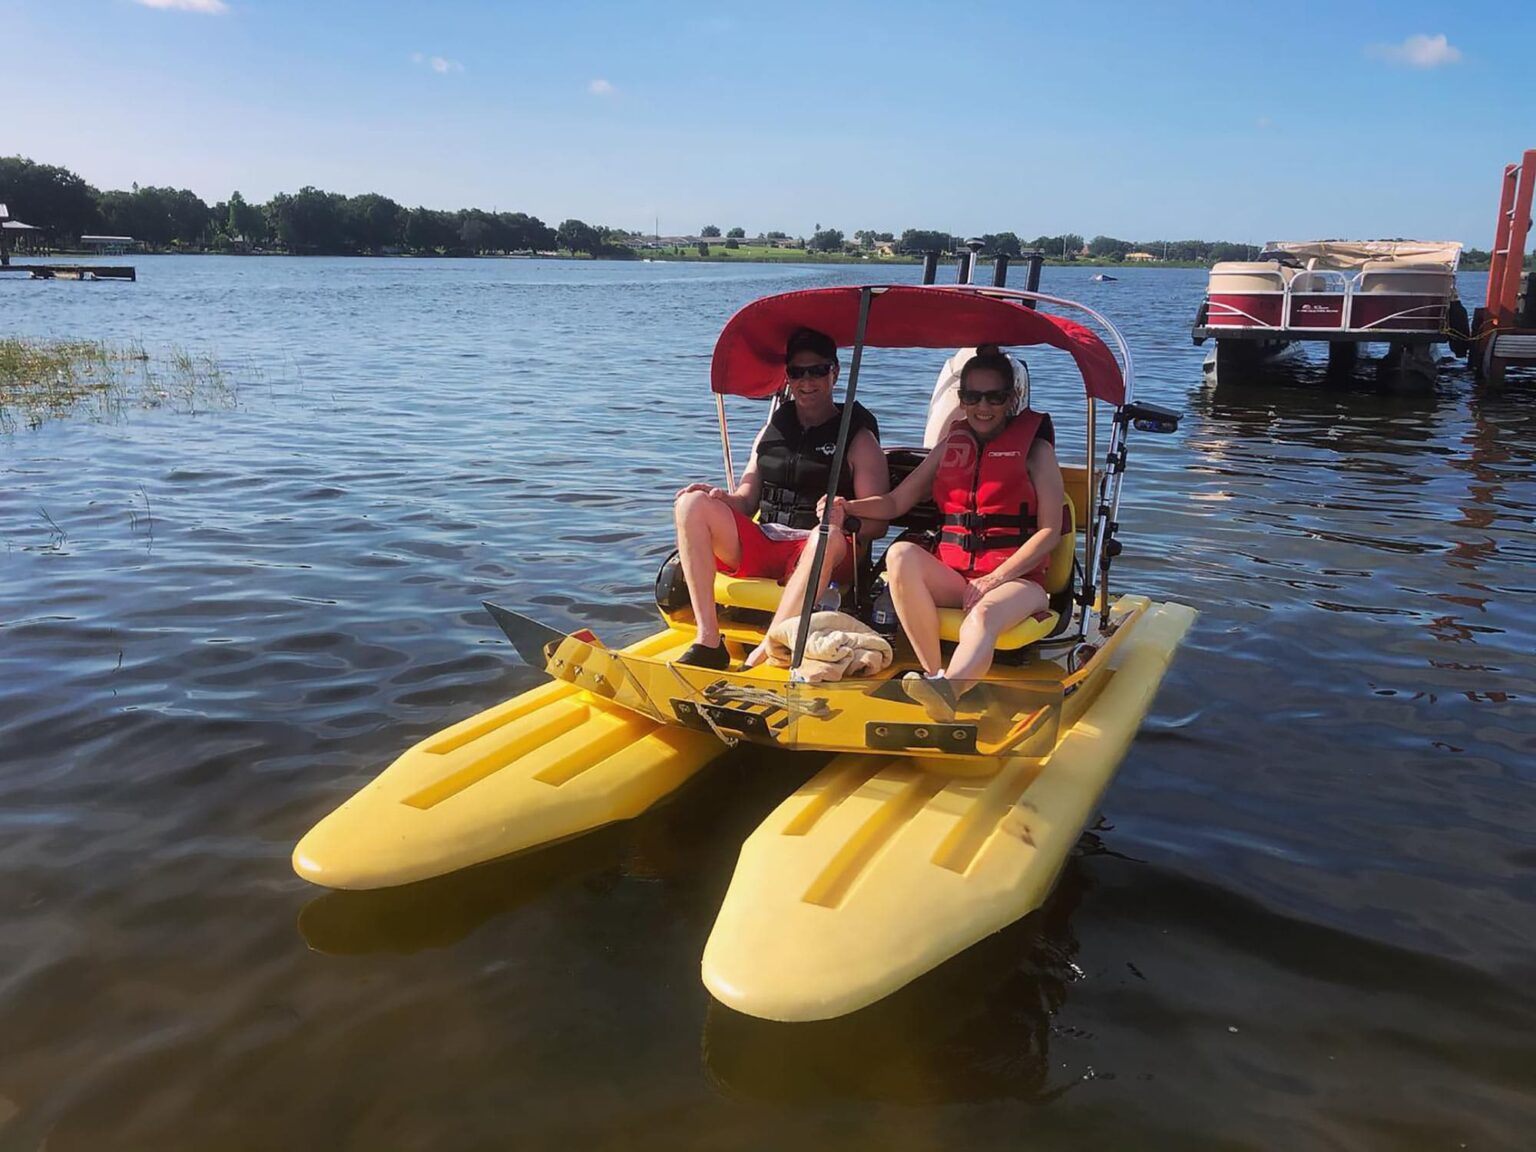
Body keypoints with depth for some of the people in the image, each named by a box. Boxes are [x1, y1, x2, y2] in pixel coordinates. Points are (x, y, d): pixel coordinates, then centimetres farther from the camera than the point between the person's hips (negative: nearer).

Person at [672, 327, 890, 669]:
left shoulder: (857, 438, 5)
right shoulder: (774, 427, 18)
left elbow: (878, 522, -5)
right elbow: (746, 501, 14)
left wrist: (846, 520, -27)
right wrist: (722, 498, -9)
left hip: (819, 552, -4)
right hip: (759, 545, 5)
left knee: (829, 535, -39)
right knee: (692, 503, -16)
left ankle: (763, 655, -42)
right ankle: (708, 642, -25)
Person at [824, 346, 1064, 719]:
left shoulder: (1035, 447, 6)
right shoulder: (952, 446, 18)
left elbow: (1050, 530, -3)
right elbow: (895, 502, 14)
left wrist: (995, 578, -15)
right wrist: (846, 507, -7)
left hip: (1016, 577, -4)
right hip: (952, 574, 4)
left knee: (982, 616, -38)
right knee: (901, 554, -28)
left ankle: (947, 688, -68)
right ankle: (935, 674, -34)